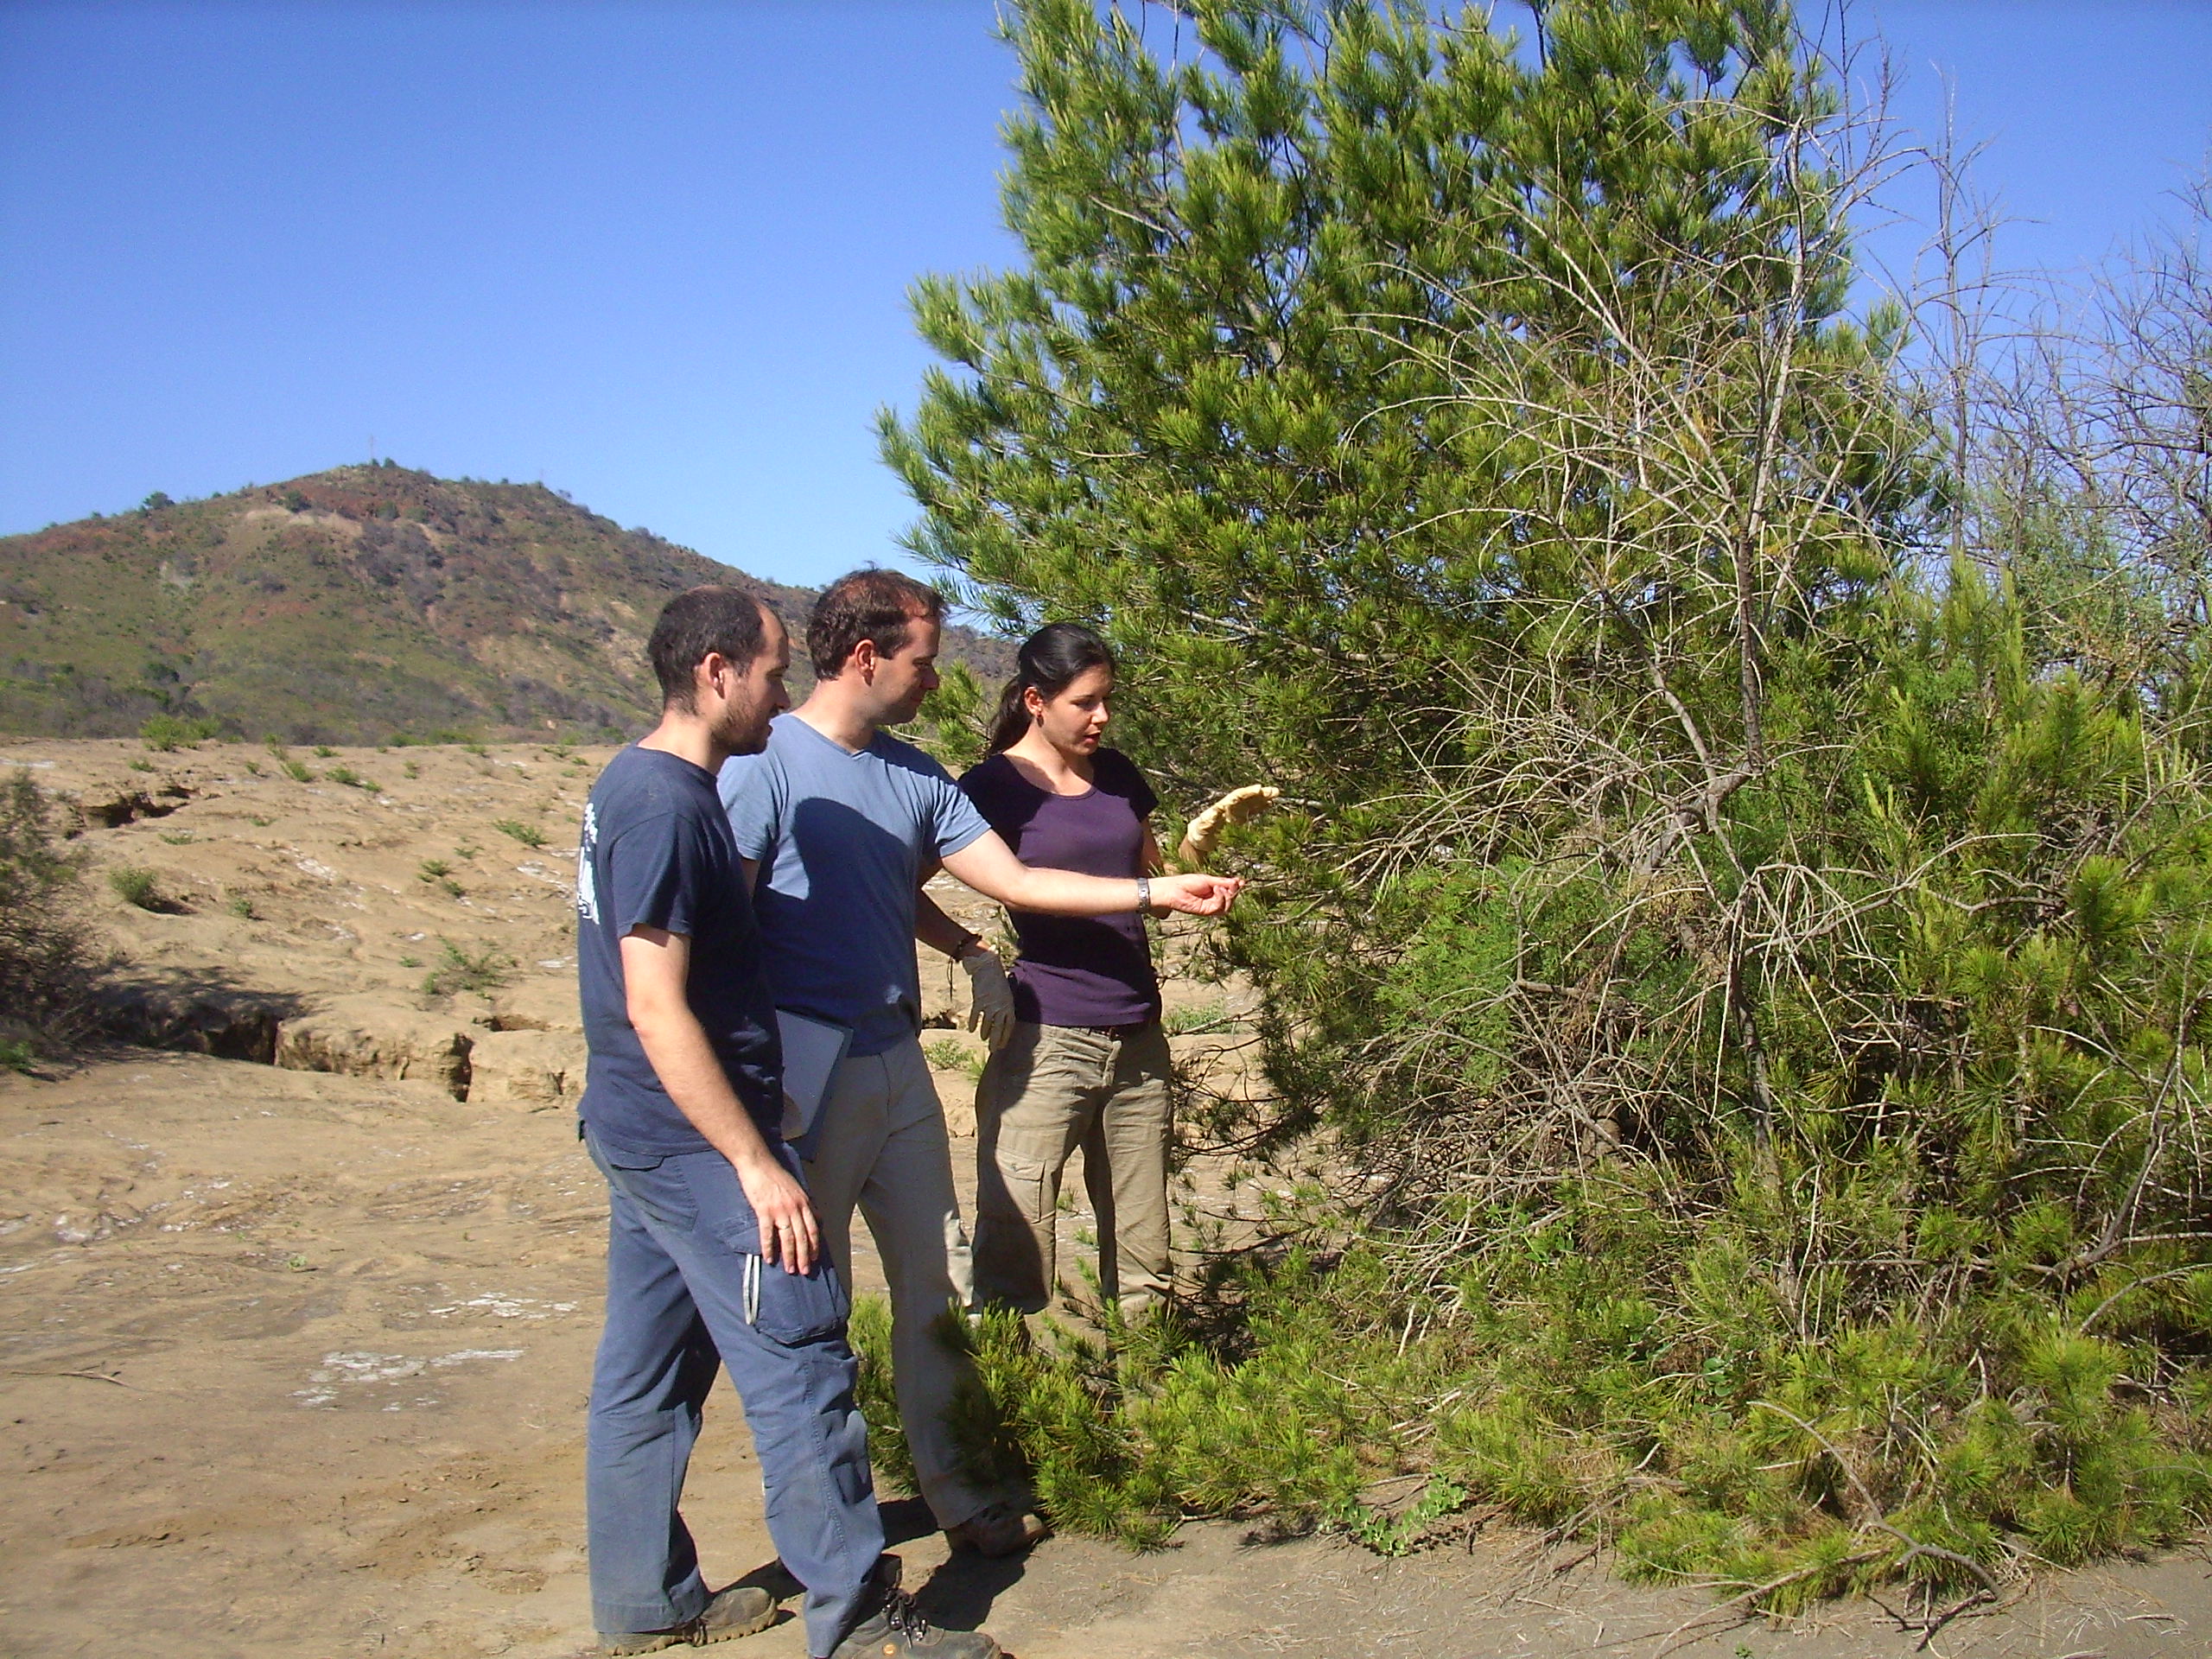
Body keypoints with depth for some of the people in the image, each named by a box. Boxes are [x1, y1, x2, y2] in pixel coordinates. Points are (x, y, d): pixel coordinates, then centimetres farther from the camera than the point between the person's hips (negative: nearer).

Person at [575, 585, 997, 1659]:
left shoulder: (634, 784, 11)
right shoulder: (670, 805, -20)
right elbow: (656, 1010, -24)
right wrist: (756, 1162, -23)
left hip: (641, 1131, 10)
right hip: (696, 1140, -10)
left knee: (646, 1370, 15)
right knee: (799, 1366, -3)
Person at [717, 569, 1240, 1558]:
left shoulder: (913, 777, 10)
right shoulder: (763, 764, -12)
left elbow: (1014, 879, 11)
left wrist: (1159, 893, 6)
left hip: (898, 1065, 7)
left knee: (936, 1285, 12)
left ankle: (954, 1492, 25)